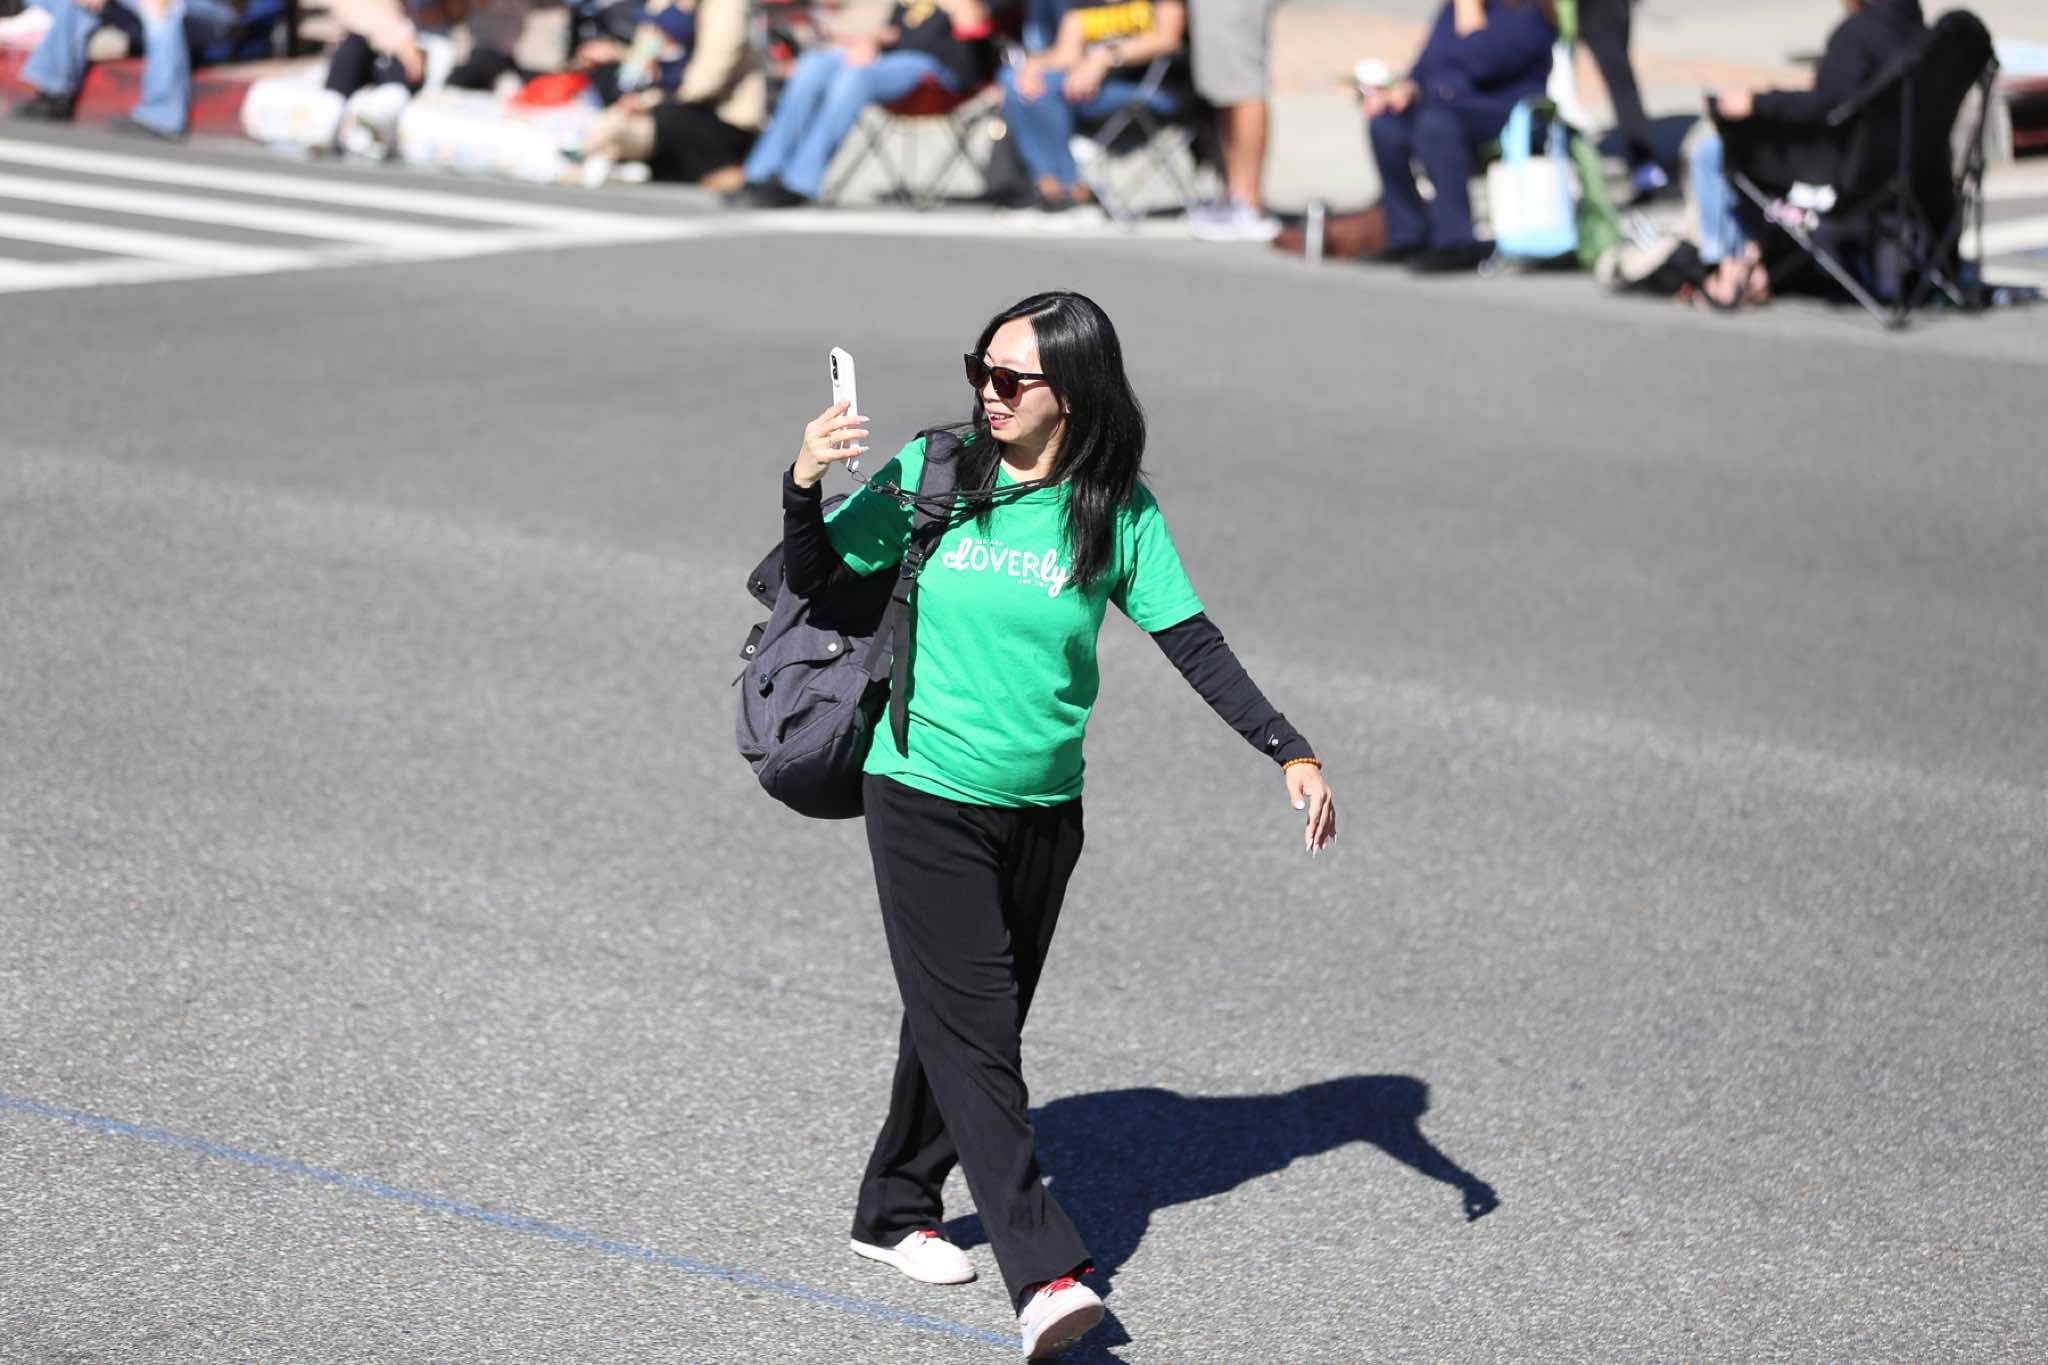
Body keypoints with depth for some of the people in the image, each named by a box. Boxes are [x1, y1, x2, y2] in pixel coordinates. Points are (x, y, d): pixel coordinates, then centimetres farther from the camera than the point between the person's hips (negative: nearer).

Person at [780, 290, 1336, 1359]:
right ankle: (1044, 1273, -14)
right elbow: (814, 578, 1)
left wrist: (1291, 754, -10)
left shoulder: (1118, 511, -3)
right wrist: (804, 488, -18)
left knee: (965, 1024, 14)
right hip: (924, 798, -3)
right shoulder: (932, 472, -5)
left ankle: (895, 1210, 34)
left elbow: (1194, 644, -2)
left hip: (1042, 810, 3)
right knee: (973, 1031, -10)